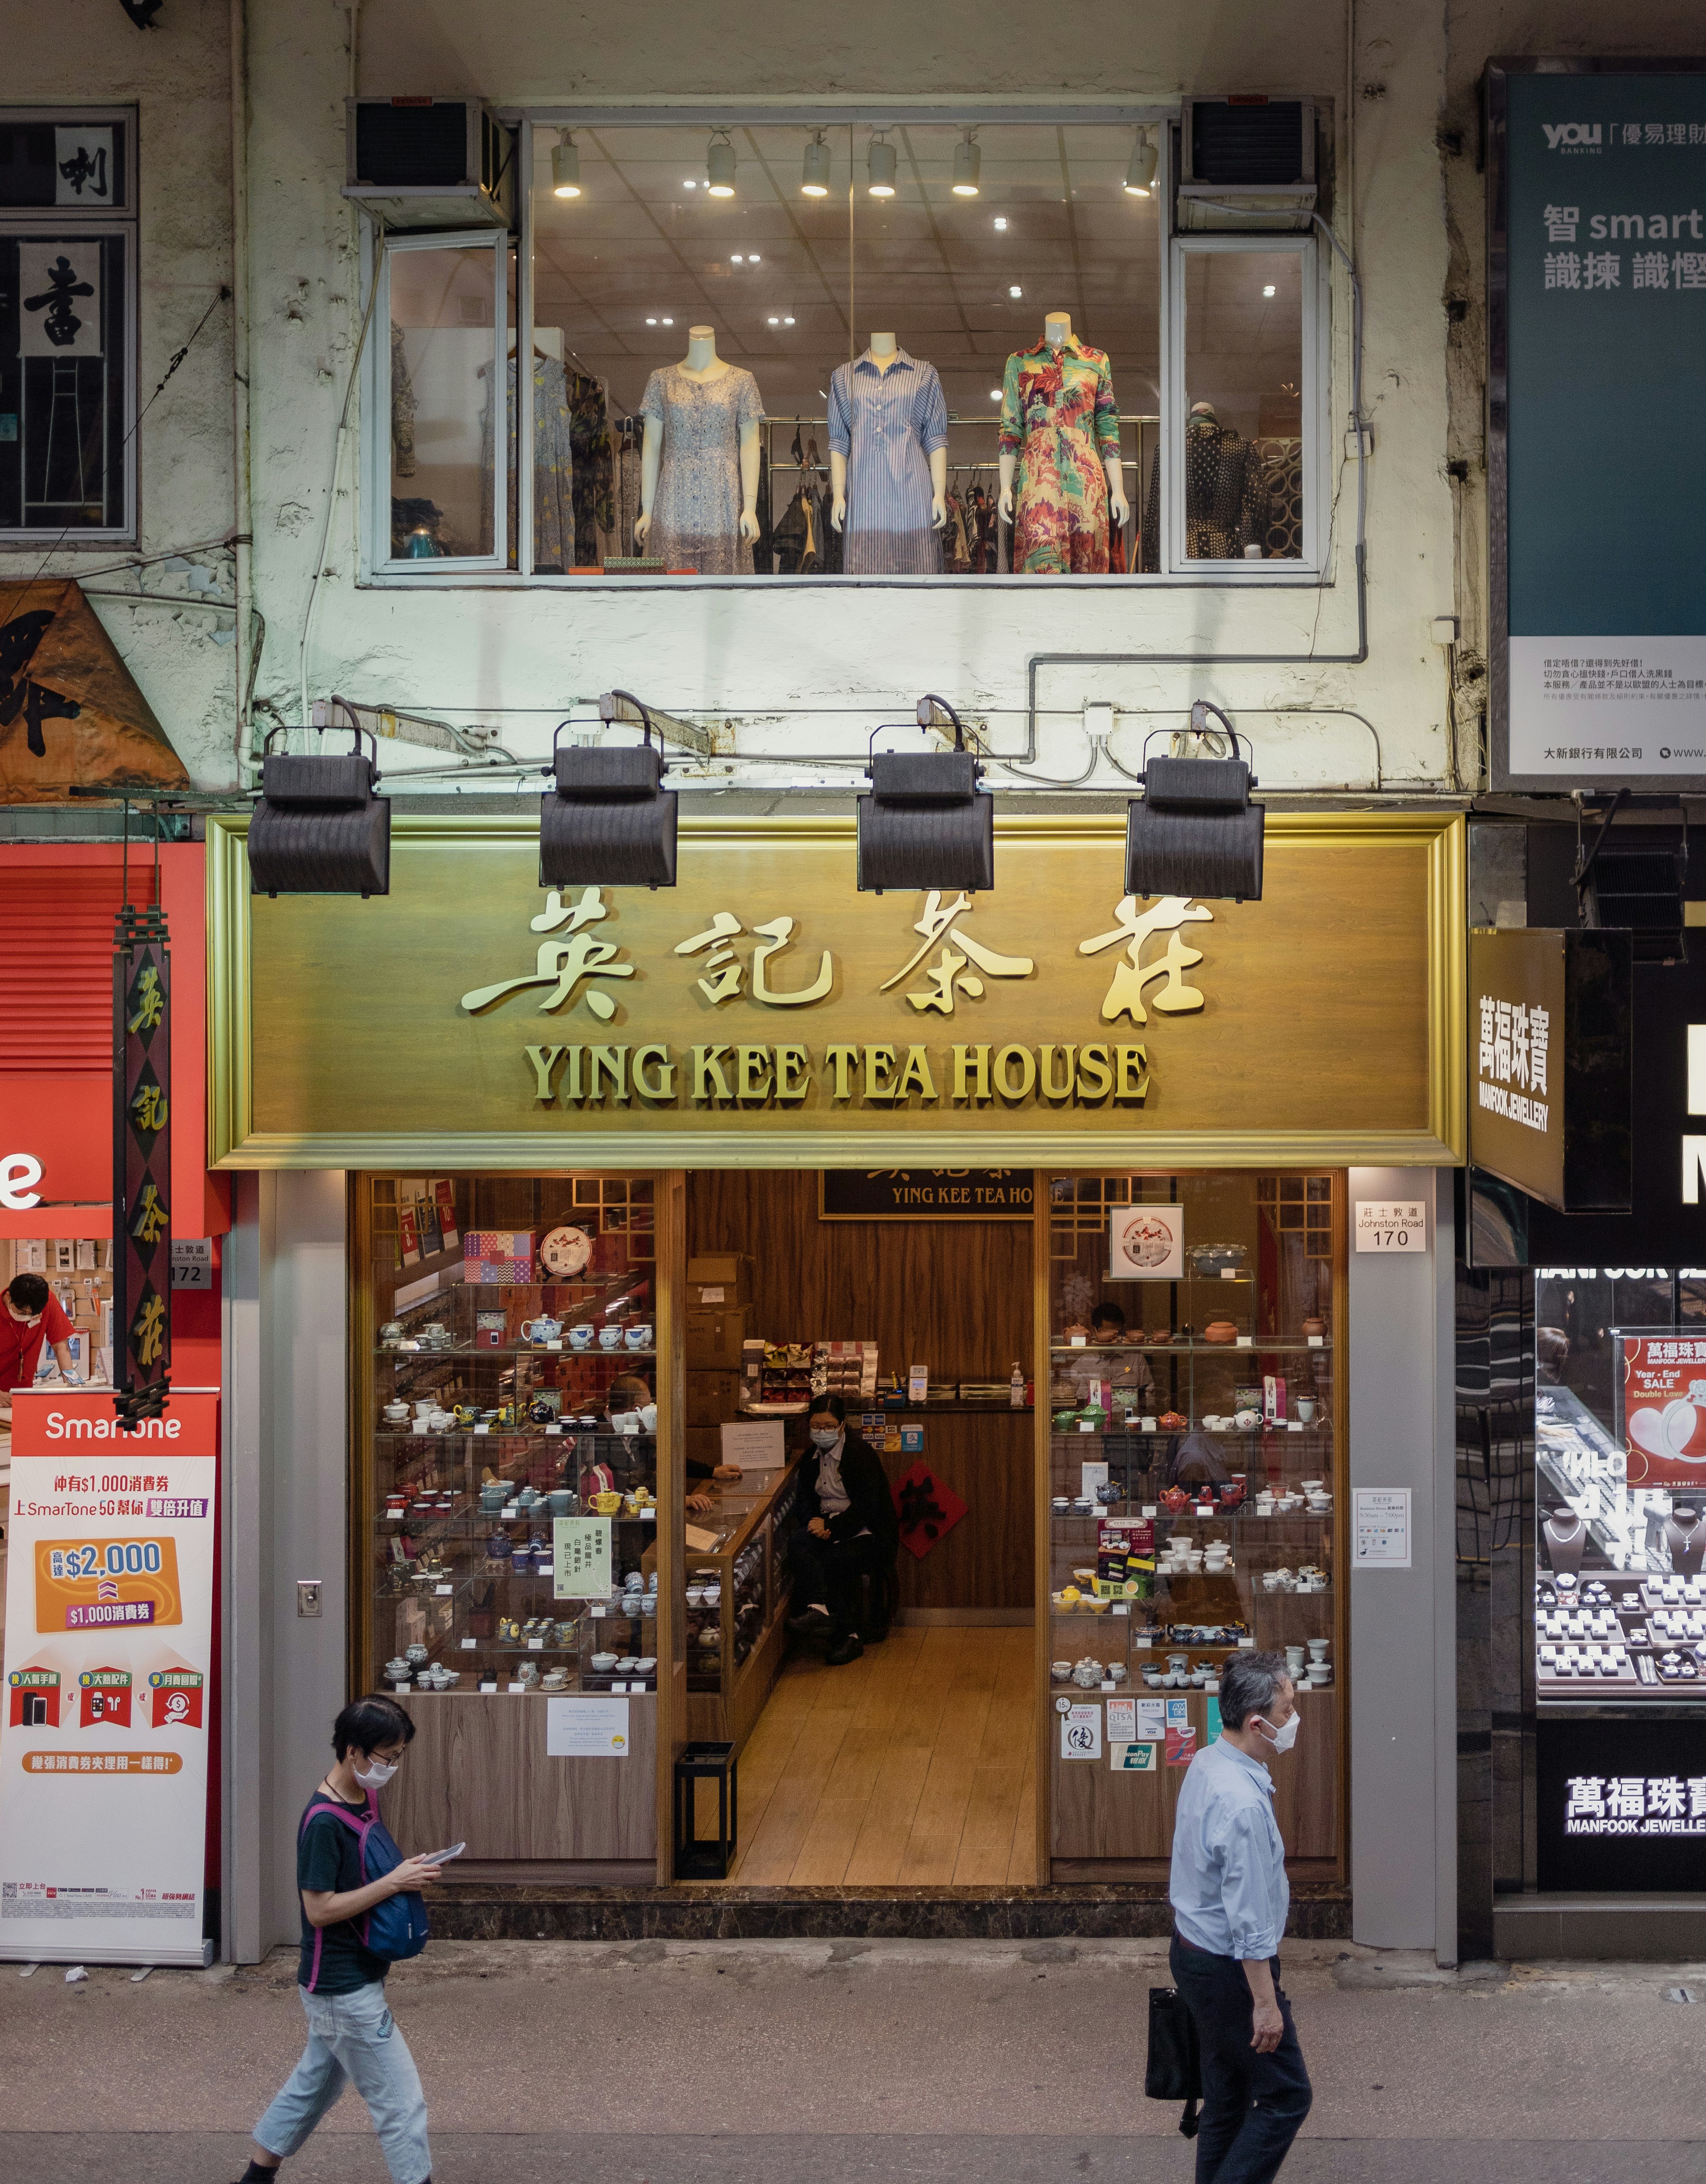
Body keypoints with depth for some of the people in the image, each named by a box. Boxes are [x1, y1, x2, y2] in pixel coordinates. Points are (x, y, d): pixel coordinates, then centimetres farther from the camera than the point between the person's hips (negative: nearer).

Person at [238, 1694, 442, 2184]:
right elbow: (319, 1909, -22)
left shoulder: (362, 1801, 5)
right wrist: (393, 1883, -22)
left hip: (341, 1982, 10)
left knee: (317, 2081, 22)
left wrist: (406, 1872, 2)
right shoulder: (324, 1821, -23)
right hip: (344, 1989, -10)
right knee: (400, 2101, -2)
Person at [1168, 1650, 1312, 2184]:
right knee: (1285, 2096, 4)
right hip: (1229, 1968, -9)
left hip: (1194, 1950, 9)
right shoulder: (1243, 1803, -30)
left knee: (1227, 2093, 19)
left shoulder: (1206, 1763, 1)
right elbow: (1248, 1917, -26)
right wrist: (1266, 2003, -17)